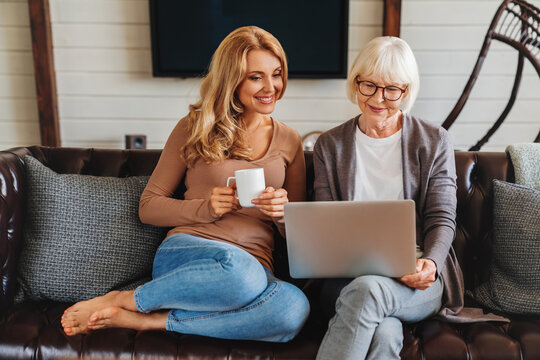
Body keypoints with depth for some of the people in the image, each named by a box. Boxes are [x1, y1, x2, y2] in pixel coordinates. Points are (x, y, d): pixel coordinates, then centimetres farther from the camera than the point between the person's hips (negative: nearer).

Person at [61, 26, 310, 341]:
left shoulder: (290, 141, 14)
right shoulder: (195, 128, 7)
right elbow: (149, 207, 7)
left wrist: (283, 213, -7)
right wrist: (205, 208, -10)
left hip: (255, 266, 3)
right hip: (186, 251, -3)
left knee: (295, 307, -34)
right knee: (239, 269, -40)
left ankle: (149, 321, -20)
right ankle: (122, 300, -16)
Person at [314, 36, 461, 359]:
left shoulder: (434, 142, 8)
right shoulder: (329, 145, 11)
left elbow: (441, 220, 3)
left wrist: (430, 263, -18)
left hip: (416, 281, 0)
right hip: (349, 276, 1)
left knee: (368, 289, -34)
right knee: (383, 333, -34)